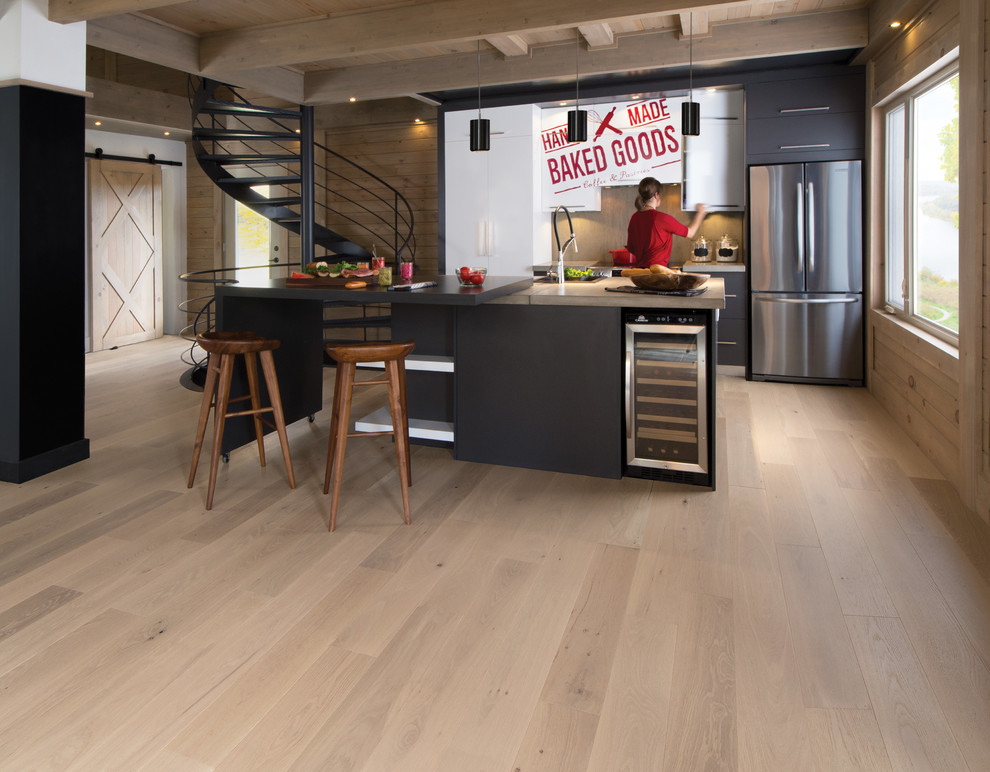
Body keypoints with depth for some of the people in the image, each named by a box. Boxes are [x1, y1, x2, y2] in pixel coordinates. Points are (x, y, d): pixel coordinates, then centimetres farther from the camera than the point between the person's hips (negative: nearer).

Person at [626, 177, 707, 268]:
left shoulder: (634, 217, 7)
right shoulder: (661, 217, -12)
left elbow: (630, 248, 15)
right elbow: (690, 233, 2)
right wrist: (700, 213, 18)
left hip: (639, 267, 7)